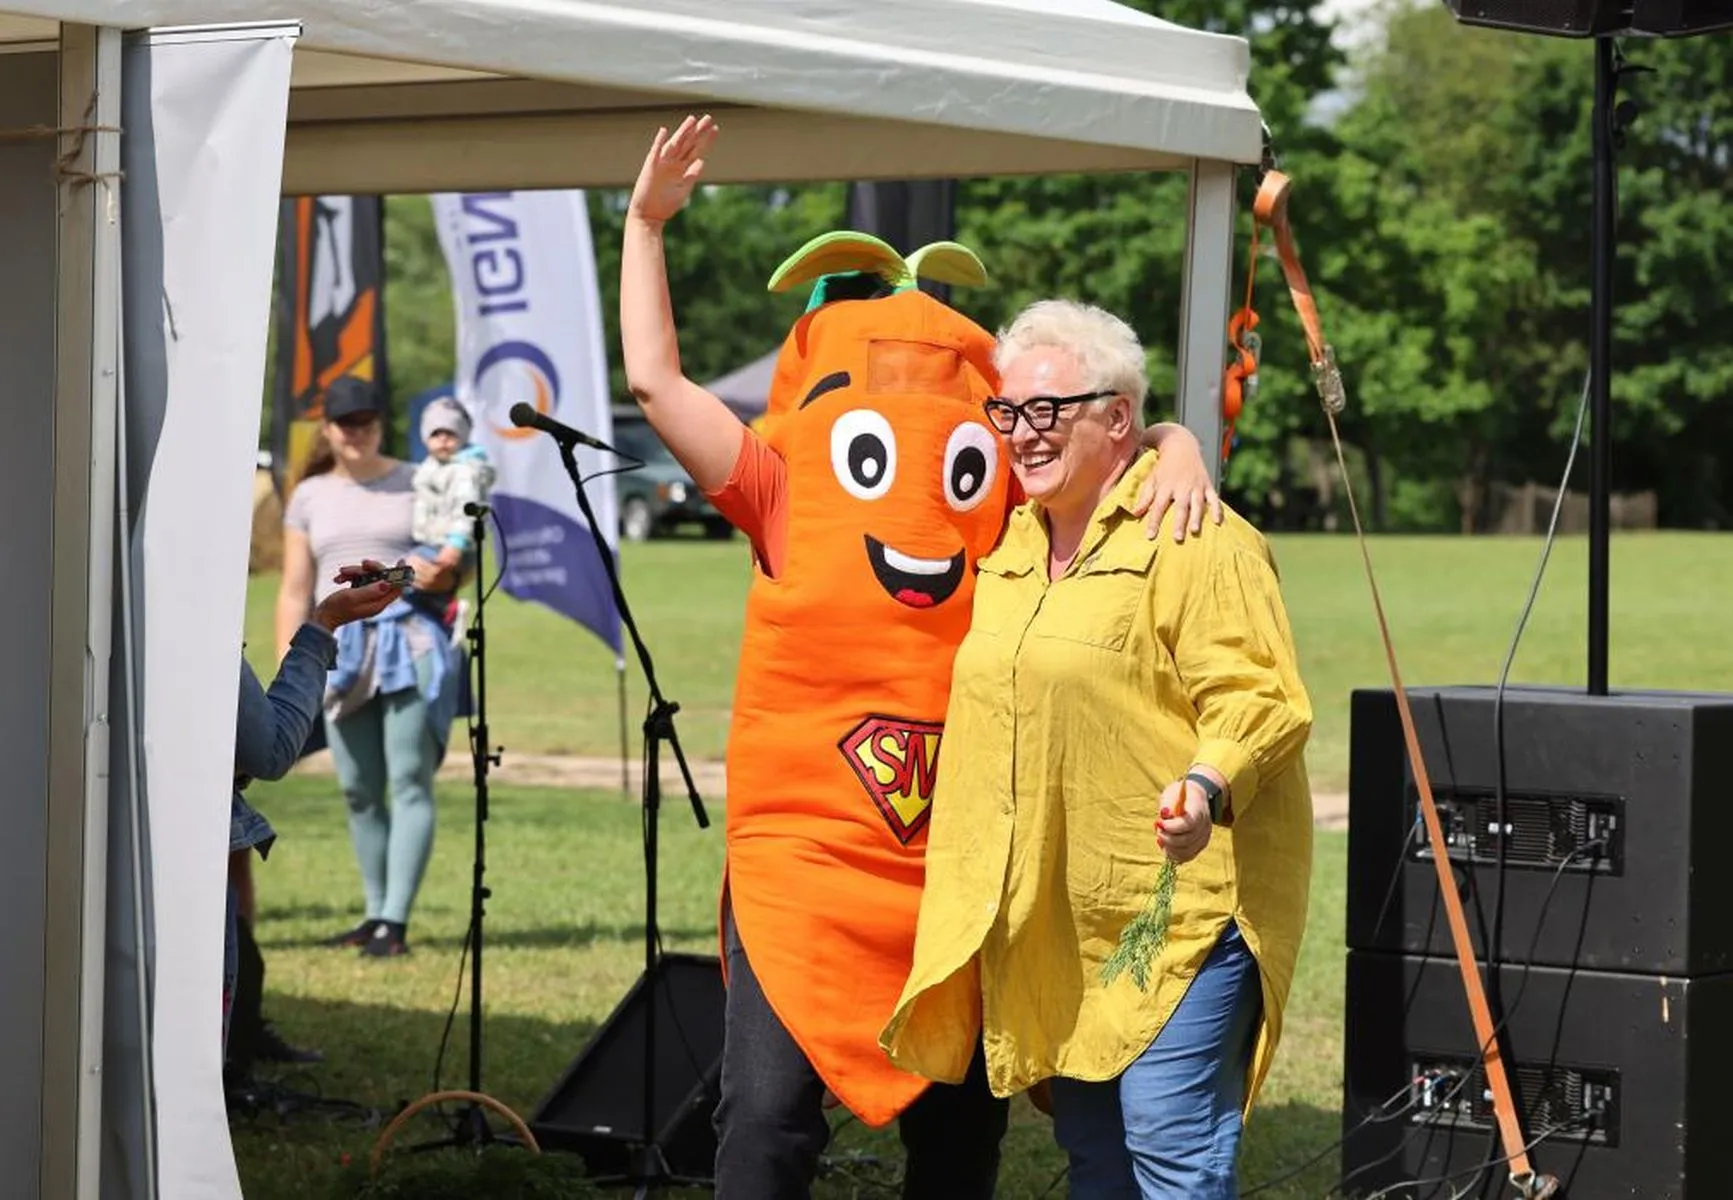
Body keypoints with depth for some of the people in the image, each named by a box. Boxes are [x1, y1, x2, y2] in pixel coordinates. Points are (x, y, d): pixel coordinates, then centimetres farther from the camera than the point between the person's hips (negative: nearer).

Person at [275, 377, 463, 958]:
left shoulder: (417, 484, 8)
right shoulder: (310, 496, 14)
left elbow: (459, 565, 10)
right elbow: (295, 591, 12)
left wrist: (441, 575, -15)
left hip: (410, 642, -3)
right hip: (342, 651, 3)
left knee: (409, 780, -11)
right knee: (358, 790, 5)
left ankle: (395, 921, -15)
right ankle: (375, 913, 14)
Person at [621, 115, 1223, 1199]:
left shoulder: (1019, 523, 3)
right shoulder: (786, 502, 0)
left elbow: (1114, 443, 11)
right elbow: (656, 380, 2)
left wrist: (1179, 452, -11)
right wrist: (648, 224, 3)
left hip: (962, 883, 2)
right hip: (802, 867, -2)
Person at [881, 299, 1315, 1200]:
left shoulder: (1195, 543, -11)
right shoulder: (1009, 545, 16)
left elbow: (1262, 699, -17)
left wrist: (1207, 786, -35)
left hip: (1175, 912, -8)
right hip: (1056, 924, 8)